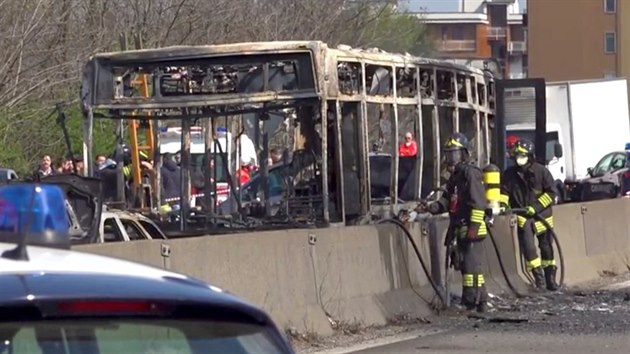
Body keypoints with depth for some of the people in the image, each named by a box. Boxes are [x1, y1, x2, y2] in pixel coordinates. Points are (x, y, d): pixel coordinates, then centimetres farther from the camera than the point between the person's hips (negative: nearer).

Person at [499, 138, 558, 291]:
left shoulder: (541, 171, -10)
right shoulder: (510, 174, -2)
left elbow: (551, 192, -9)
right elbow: (504, 191, 4)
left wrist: (535, 207, -18)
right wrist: (503, 204, -17)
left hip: (541, 214, -1)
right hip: (523, 216, 1)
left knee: (546, 248, 8)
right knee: (528, 248, -14)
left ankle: (550, 278, 18)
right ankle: (538, 275, 0)